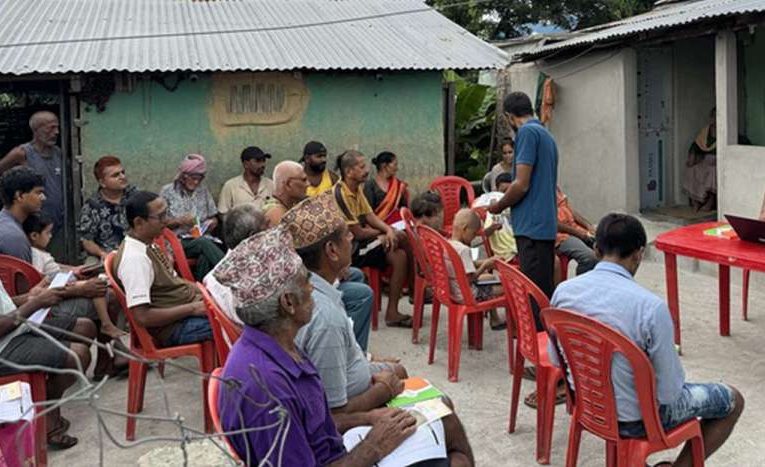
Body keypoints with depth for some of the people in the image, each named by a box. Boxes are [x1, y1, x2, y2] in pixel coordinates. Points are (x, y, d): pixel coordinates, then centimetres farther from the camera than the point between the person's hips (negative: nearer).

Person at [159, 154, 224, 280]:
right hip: (178, 241, -3)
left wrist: (212, 222, 0)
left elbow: (214, 218, 23)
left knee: (205, 257, -36)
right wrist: (179, 221, -11)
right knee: (204, 243, -37)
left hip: (202, 238, 4)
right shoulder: (167, 191, 6)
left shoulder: (203, 191, 18)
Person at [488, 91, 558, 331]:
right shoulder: (546, 134, 17)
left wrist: (498, 207, -1)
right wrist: (507, 203, 25)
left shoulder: (527, 132, -11)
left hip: (531, 225, -9)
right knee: (545, 290, 14)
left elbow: (522, 184, -17)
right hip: (547, 224, 9)